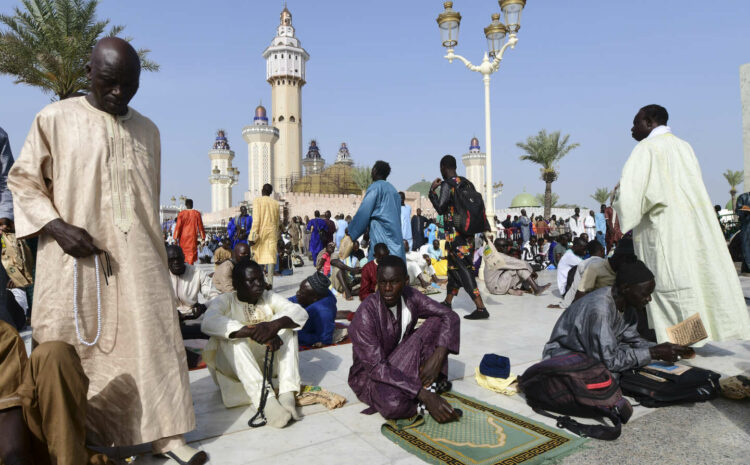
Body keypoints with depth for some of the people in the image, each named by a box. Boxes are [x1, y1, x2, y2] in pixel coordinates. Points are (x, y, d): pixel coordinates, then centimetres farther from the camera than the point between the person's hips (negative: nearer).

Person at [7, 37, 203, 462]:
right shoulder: (55, 119, 0)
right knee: (72, 351, 5)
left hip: (137, 260, 3)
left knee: (154, 340, 1)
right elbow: (23, 180, 4)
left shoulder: (147, 130, 11)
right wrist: (57, 226, -12)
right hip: (75, 260, -2)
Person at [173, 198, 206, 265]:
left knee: (183, 254, 13)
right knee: (192, 253, -2)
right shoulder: (197, 213, 0)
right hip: (193, 237, -1)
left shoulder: (181, 214, 0)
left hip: (183, 237, 1)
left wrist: (175, 238, -2)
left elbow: (178, 226, -4)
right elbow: (200, 226, 0)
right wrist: (203, 238, 4)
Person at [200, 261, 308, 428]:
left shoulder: (268, 297, 3)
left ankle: (287, 393, -28)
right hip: (233, 367, -3)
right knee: (231, 333, -29)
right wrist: (255, 332, -44)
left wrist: (275, 325, -38)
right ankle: (266, 399, -44)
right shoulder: (225, 301, -8)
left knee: (285, 322, -14)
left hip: (266, 363, 3)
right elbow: (208, 323, -32)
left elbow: (300, 312, -15)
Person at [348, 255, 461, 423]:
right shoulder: (366, 314, -28)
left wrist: (437, 358, -25)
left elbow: (450, 316, -9)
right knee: (393, 404, -39)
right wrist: (425, 396, -35)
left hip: (404, 363, 5)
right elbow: (377, 368, -31)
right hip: (369, 374, -5)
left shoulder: (410, 296, -11)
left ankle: (430, 383, -15)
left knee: (436, 322, -13)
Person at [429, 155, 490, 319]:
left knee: (463, 270, -8)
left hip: (455, 235, -8)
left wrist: (432, 190, -6)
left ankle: (481, 308, -13)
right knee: (454, 267, 18)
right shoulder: (467, 183, 12)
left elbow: (440, 208, -18)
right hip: (468, 233, 8)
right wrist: (486, 228, 14)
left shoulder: (447, 185, -12)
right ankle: (447, 302, 31)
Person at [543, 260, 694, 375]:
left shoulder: (625, 303, -4)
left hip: (595, 353, 9)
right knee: (611, 374, -35)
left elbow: (632, 339, 8)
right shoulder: (599, 309, -33)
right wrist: (653, 353, -24)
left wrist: (663, 349, -7)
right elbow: (609, 361, -31)